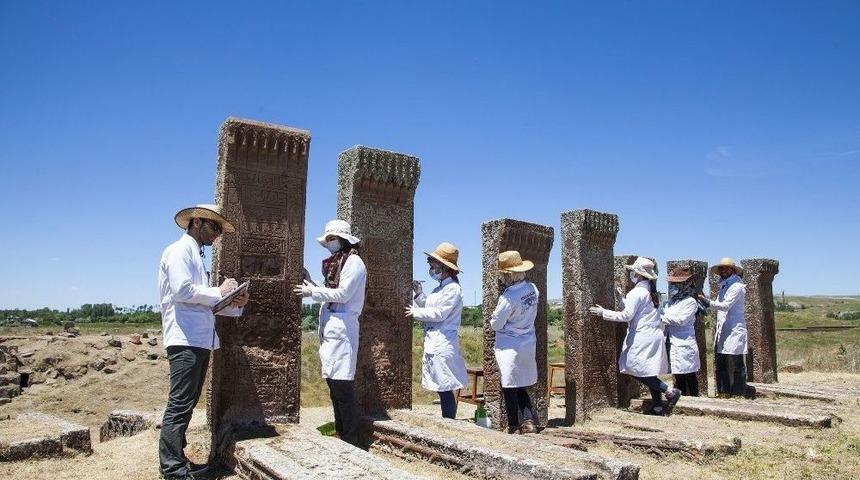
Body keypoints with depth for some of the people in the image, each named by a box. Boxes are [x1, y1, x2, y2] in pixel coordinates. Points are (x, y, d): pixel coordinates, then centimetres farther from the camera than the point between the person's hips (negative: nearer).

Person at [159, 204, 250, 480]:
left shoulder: (196, 255, 24)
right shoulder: (180, 250, -4)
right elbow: (182, 291, -18)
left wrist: (234, 304, 5)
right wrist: (219, 291, -9)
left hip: (201, 340, 10)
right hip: (185, 340, -10)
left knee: (187, 404, 13)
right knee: (180, 405, -7)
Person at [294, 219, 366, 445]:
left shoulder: (353, 262, -4)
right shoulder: (336, 263, 21)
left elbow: (342, 294, -12)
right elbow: (330, 294, 16)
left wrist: (312, 291, -5)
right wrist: (310, 284, 10)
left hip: (342, 326, -9)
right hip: (329, 327, 9)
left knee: (342, 383, -9)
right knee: (333, 382, 10)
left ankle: (350, 440, -3)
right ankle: (341, 434, 18)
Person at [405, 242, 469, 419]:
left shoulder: (453, 288, -11)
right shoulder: (440, 287, 18)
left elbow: (439, 313, -16)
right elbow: (428, 306, 20)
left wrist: (416, 312, -6)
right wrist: (419, 293, 7)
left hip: (443, 344, -9)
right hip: (433, 343, 9)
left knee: (445, 388, -6)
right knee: (442, 389, 12)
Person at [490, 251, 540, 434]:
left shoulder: (508, 297, -24)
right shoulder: (532, 289, -2)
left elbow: (495, 324, -15)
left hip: (509, 346, -7)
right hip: (528, 344, 7)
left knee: (509, 388, 7)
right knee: (521, 387, 19)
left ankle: (514, 426, 17)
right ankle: (528, 421, 12)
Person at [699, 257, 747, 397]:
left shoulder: (737, 286, -7)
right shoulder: (723, 286, 18)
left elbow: (726, 305, -20)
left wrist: (708, 302, -28)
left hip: (734, 331, -8)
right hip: (722, 332, 8)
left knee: (736, 365, -2)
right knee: (720, 364, 8)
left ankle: (738, 394, 4)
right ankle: (723, 393, 14)